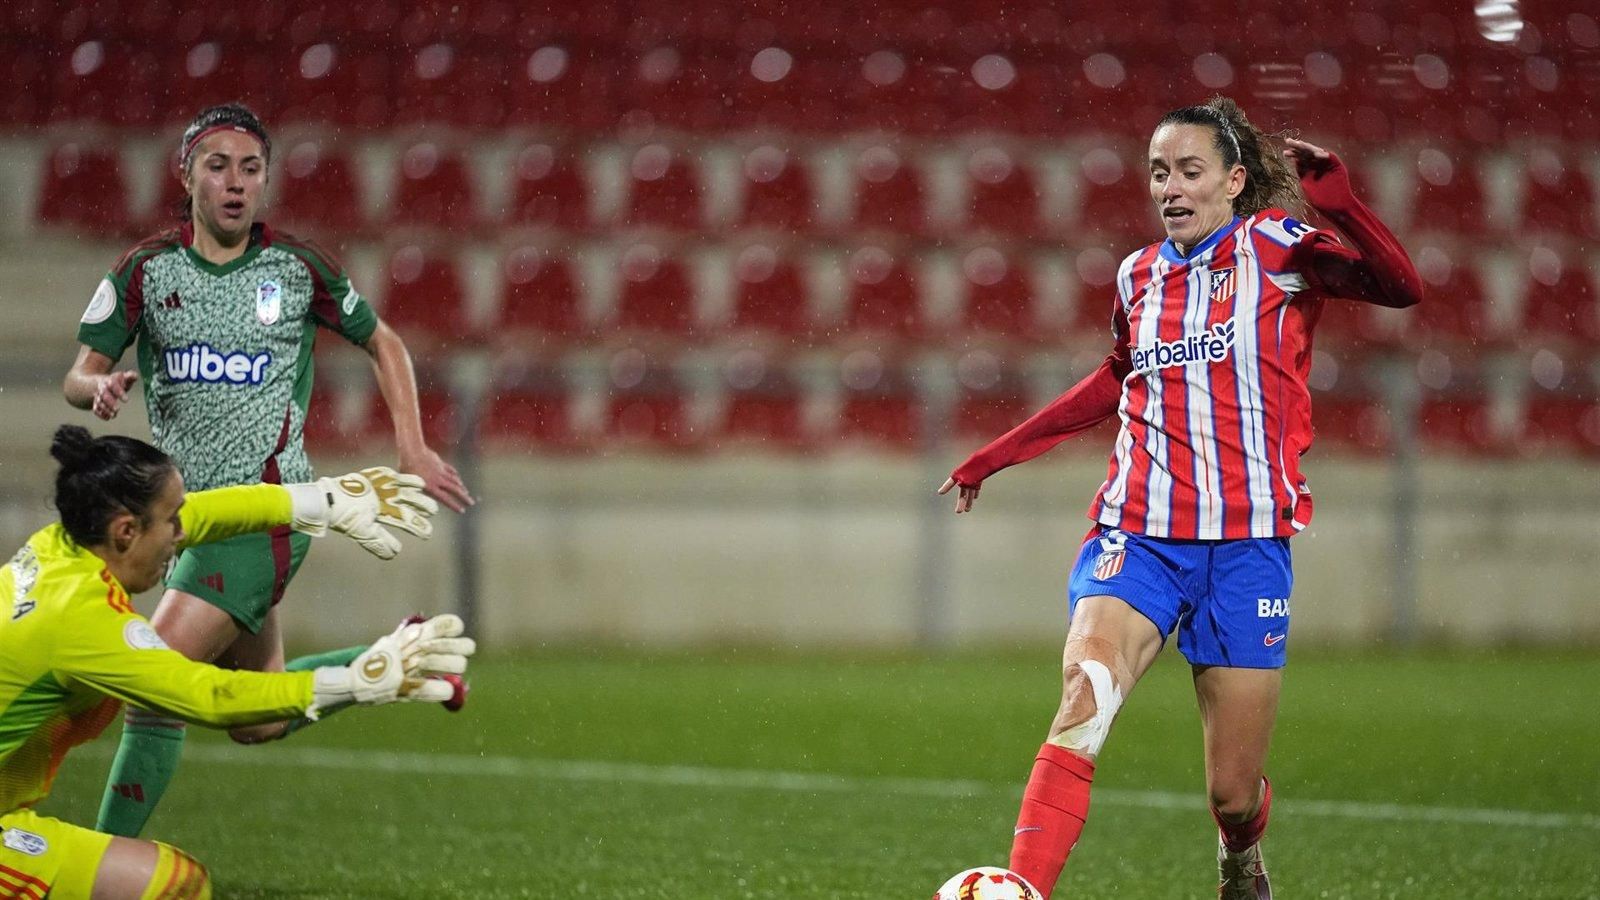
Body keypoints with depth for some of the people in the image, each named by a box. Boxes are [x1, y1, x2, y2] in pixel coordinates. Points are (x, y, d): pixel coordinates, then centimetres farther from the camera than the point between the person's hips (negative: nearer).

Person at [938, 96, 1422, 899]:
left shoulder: (1274, 246, 1)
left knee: (1234, 795, 2)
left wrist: (1337, 202, -29)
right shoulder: (1139, 276, 13)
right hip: (1137, 536, 2)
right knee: (1083, 700, -27)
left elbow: (1399, 287, -14)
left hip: (1245, 545, -2)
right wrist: (996, 456, 33)